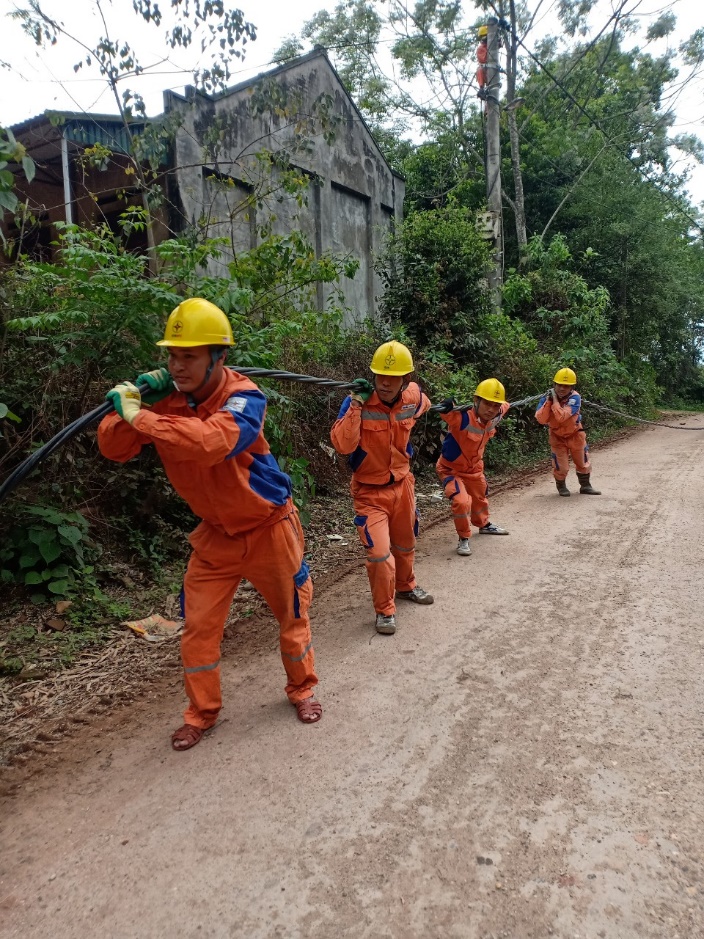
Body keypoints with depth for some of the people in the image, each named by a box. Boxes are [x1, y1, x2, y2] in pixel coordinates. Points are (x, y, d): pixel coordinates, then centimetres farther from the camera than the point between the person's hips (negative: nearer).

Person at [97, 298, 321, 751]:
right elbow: (113, 449, -9)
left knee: (293, 612, 13)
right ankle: (202, 713, 27)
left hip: (268, 526, -4)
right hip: (216, 533, 4)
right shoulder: (166, 396, -9)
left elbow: (209, 441, -46)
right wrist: (134, 401, -26)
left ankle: (301, 689, 39)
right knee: (199, 624, 5)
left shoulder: (243, 398, -26)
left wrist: (139, 416, -41)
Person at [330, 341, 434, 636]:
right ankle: (385, 610, 11)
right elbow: (342, 445, -35)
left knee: (405, 543, 23)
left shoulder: (413, 396, -10)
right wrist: (357, 405, -39)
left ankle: (405, 586, 50)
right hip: (369, 490, -5)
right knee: (379, 553, -12)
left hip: (402, 484, 5)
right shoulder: (357, 402, -23)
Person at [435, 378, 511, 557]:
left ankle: (484, 525, 58)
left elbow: (505, 406, 10)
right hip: (451, 469, -7)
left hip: (475, 468, 7)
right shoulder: (463, 417, -35)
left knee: (480, 498, 27)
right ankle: (464, 539, -1)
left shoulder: (493, 418, -14)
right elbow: (450, 414, -59)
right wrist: (448, 407, -77)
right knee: (462, 502, -26)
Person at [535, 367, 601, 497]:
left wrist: (555, 400, -34)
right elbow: (541, 420, -28)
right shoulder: (547, 397, -16)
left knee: (583, 463, 13)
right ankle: (561, 486, 27)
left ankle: (585, 486, 36)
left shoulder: (575, 398, -25)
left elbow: (561, 417, -38)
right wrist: (548, 401, -32)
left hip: (575, 434, 0)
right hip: (557, 436, 0)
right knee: (561, 466, -1)